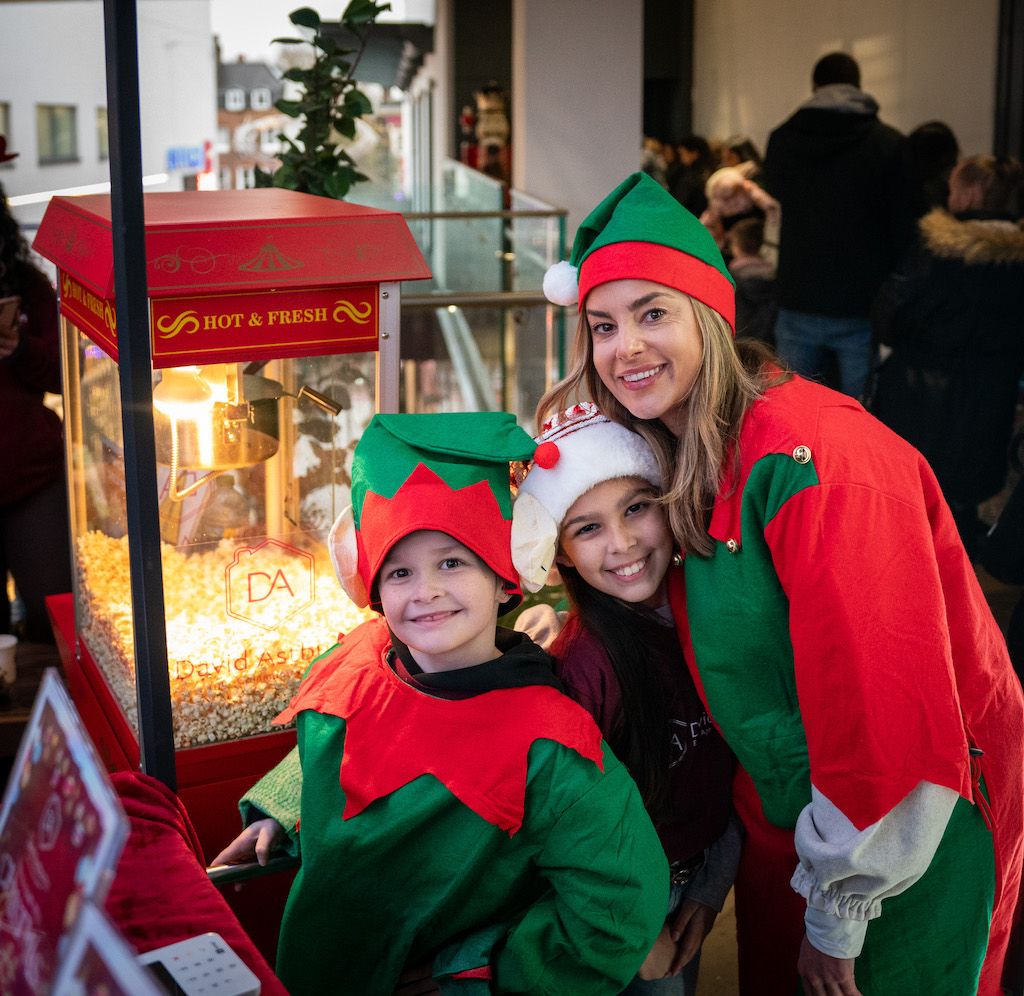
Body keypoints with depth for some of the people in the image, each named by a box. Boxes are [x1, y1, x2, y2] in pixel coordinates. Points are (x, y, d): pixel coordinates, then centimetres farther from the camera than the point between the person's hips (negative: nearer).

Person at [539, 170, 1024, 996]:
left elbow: (886, 703, -28)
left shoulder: (815, 453, -27)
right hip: (780, 816, 8)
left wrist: (839, 913, -20)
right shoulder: (674, 459, -1)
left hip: (908, 827, -7)